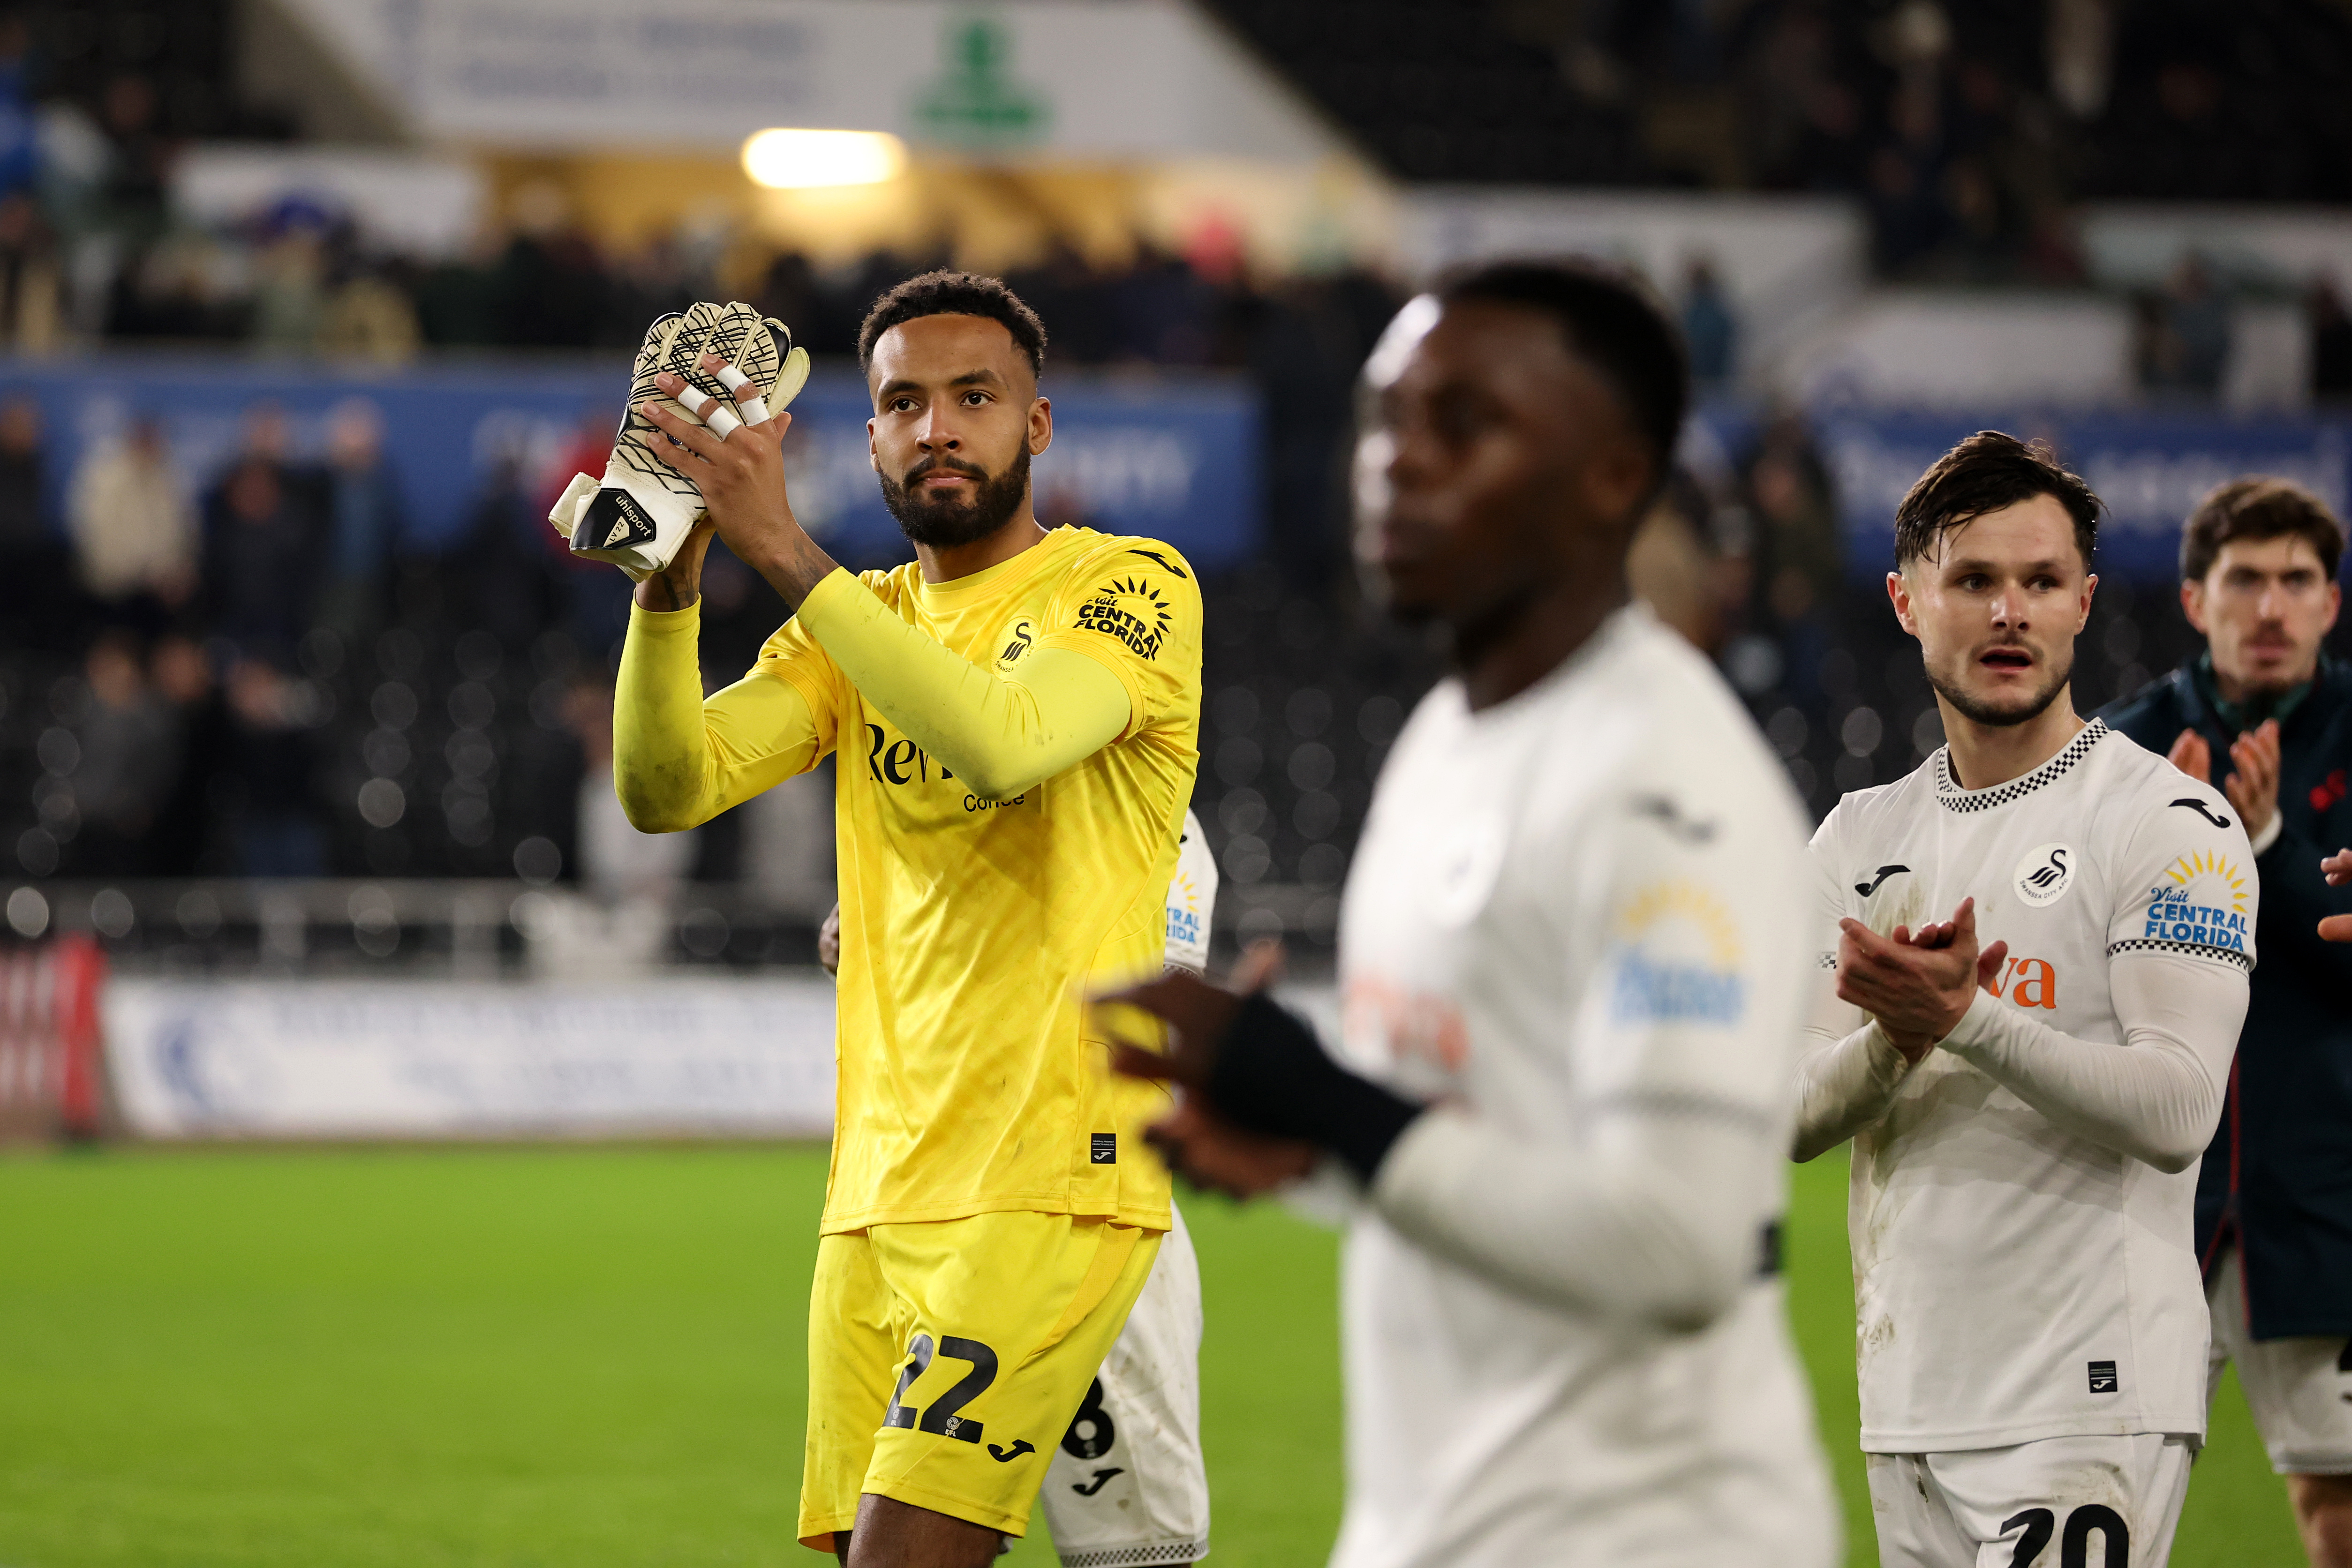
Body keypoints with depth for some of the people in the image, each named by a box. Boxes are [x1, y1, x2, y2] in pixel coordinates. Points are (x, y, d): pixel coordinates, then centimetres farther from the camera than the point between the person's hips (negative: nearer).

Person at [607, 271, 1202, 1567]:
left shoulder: (1130, 586, -2)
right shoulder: (857, 626, 17)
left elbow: (1003, 740, -23)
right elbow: (665, 788, 2)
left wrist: (781, 547, -24)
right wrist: (668, 583, -15)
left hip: (1048, 1180, -6)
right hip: (877, 1190, 6)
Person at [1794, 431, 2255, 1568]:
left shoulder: (2174, 822, -5)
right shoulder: (1861, 838, 13)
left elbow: (2176, 1110, -15)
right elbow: (1792, 1117, 6)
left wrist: (1964, 1018, -25)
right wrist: (1896, 1034, -15)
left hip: (2092, 1399, -6)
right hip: (1909, 1392, 6)